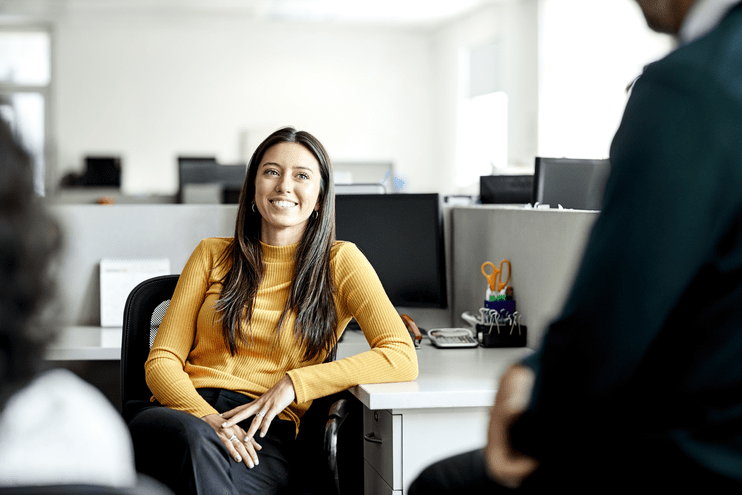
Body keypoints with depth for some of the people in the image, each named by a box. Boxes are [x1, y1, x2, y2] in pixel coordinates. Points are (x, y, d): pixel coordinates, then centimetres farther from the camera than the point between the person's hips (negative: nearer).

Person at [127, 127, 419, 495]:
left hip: (263, 437, -2)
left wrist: (294, 384, -11)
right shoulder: (213, 255, 17)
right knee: (196, 437, -37)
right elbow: (162, 360, 10)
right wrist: (207, 418, -12)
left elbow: (402, 357, -3)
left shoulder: (339, 262, 10)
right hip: (185, 413, 2)